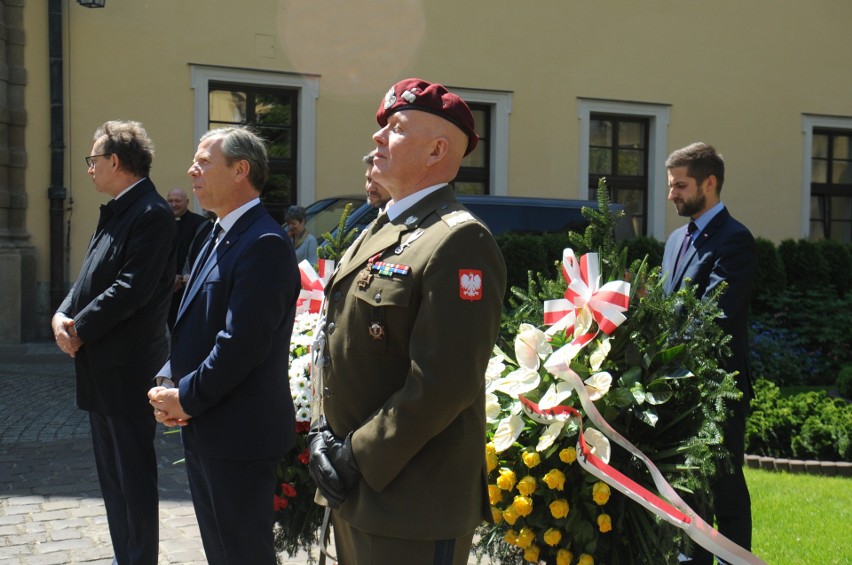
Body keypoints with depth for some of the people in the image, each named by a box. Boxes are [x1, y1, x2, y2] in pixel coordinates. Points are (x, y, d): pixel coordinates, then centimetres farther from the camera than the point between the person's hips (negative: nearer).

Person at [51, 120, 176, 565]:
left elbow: (133, 287, -23)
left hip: (127, 369, -10)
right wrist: (62, 314, -3)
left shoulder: (150, 214, -16)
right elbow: (92, 278, 15)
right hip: (103, 366, 10)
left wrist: (80, 329, -16)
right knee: (112, 476, 18)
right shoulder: (116, 212, 15)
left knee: (133, 476, 0)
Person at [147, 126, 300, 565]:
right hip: (203, 431, 10)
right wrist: (166, 383, 1)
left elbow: (241, 344, -25)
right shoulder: (221, 237, 14)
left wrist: (185, 398, -15)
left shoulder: (264, 244, -19)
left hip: (238, 436, -9)